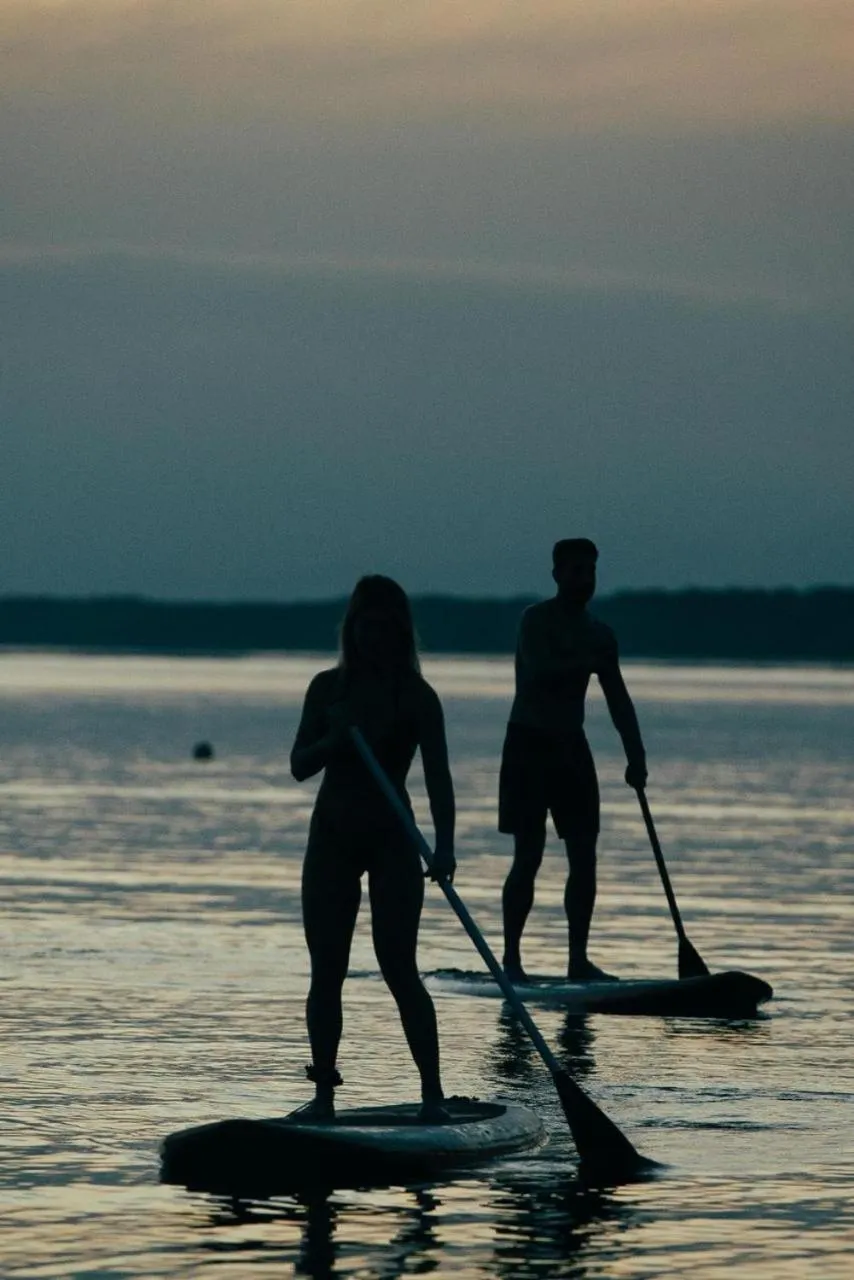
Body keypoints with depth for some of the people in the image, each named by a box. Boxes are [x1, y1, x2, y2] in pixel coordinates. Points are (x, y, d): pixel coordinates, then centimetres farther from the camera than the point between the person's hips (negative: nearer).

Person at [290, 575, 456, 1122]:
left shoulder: (417, 697, -7)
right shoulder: (329, 688, 3)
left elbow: (437, 775, -17)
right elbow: (300, 765, 0)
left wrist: (444, 845, -31)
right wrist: (336, 738, -21)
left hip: (391, 841, -3)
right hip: (332, 836, 3)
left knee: (400, 969, -11)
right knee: (326, 973, 2)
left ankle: (433, 1093, -9)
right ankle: (324, 1092, 8)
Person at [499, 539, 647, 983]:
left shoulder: (598, 634, 11)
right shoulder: (537, 620, -7)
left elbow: (618, 700, 10)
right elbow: (538, 672, -24)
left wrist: (635, 755, 1)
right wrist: (585, 663, -31)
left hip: (571, 747, 6)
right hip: (529, 745, -6)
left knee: (584, 855, 0)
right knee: (528, 855, -9)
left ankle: (579, 959, 3)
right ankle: (511, 958, -6)